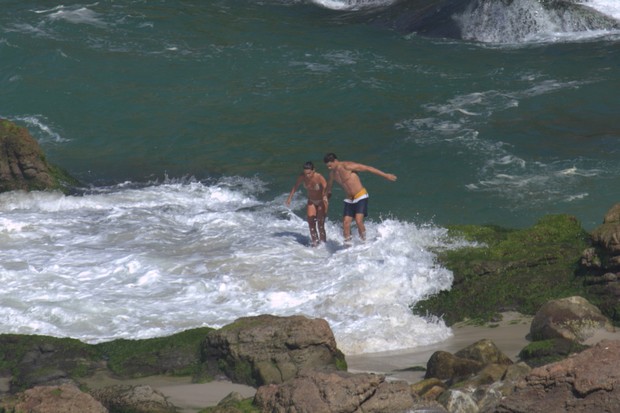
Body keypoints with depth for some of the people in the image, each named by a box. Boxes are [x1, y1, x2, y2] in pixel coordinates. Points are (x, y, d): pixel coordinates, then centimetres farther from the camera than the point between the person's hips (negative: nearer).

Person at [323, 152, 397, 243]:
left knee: (358, 221, -20)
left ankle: (364, 242, -8)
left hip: (361, 197, -7)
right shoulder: (333, 173, 5)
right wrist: (328, 192, 47)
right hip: (349, 200, 7)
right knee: (345, 223, -3)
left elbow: (367, 168, -16)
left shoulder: (347, 166, -18)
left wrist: (385, 175, -15)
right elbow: (330, 182, 29)